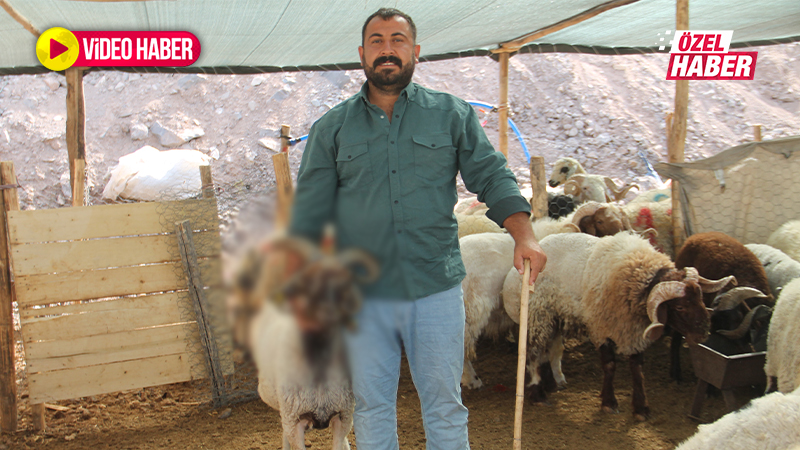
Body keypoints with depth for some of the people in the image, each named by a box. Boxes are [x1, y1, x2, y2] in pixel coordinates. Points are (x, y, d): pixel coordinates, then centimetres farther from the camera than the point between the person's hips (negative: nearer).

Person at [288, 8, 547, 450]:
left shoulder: (452, 114, 5)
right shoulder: (332, 128, 5)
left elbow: (491, 175, 1)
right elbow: (310, 209, 5)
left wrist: (523, 234, -15)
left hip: (437, 287, 0)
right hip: (362, 295, 1)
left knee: (445, 404, 11)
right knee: (371, 408, 13)